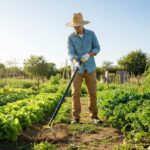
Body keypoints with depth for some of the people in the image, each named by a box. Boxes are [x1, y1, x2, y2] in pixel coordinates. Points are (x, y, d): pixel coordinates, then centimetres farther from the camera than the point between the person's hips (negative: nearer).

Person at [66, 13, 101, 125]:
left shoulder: (91, 34, 1)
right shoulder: (71, 37, -1)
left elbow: (97, 48, 0)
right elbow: (71, 53, -12)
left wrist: (89, 54, -21)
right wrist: (75, 62, -33)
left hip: (90, 68, 1)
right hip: (77, 69, 0)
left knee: (92, 93, 2)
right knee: (76, 93, -6)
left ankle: (94, 116, 12)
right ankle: (76, 117, 1)